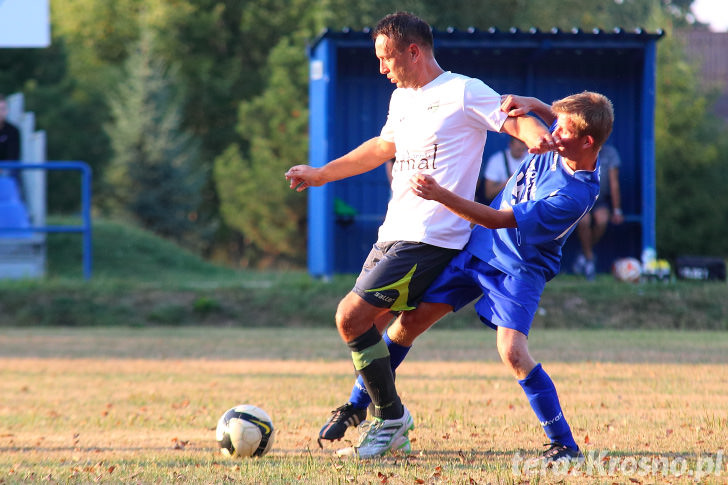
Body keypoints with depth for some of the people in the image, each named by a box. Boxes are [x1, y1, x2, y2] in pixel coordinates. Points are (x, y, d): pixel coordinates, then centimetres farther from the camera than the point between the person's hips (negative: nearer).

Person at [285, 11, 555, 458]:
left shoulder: (464, 93, -9)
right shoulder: (402, 99, 18)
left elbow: (519, 121, -15)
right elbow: (382, 147, 34)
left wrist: (538, 137, -38)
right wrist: (321, 175, 40)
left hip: (430, 238, -9)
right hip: (394, 233, 9)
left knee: (351, 318, -14)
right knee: (370, 328, 8)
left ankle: (391, 415, -3)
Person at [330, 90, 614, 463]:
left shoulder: (575, 195, -31)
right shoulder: (563, 145, -9)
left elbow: (495, 220, -29)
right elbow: (552, 116, 20)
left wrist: (439, 194, -33)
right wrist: (531, 105, -3)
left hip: (519, 269, -8)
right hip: (479, 247, 8)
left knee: (512, 351, -26)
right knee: (411, 320, 4)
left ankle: (565, 446, -12)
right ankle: (356, 407, 20)